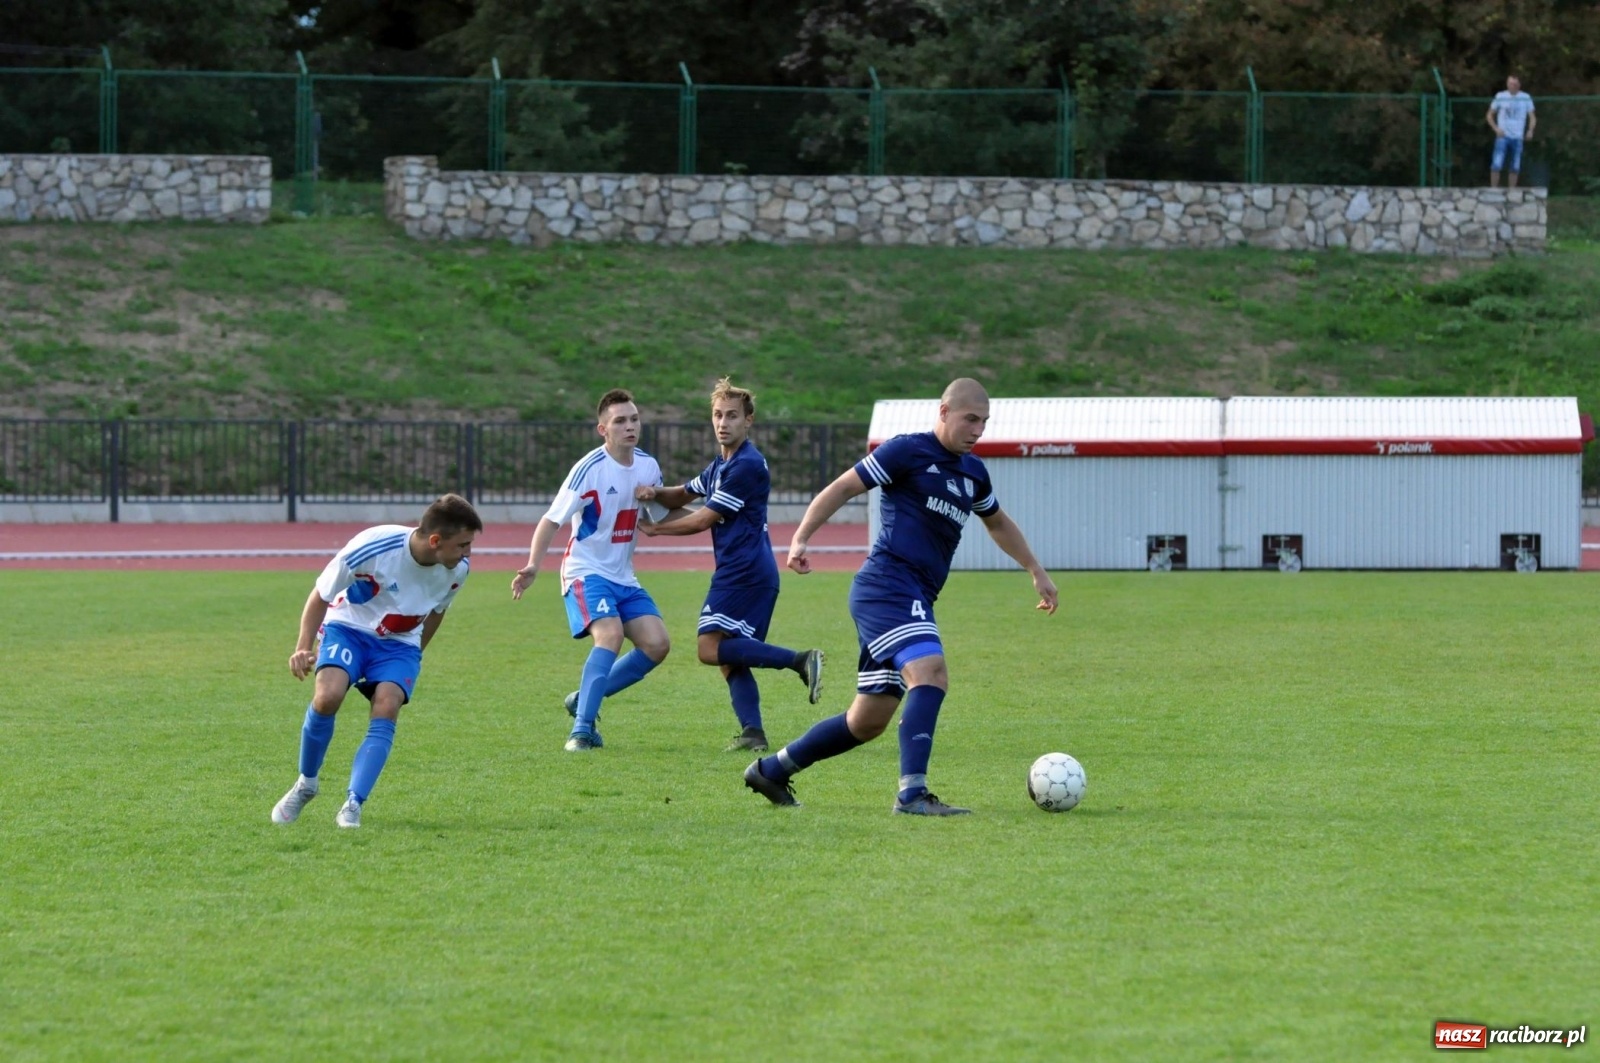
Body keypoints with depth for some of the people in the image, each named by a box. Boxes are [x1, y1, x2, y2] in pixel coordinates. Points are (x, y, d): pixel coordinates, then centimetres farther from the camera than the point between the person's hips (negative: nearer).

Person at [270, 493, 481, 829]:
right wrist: (304, 648, -21)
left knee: (386, 709, -23)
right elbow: (321, 596, -13)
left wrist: (413, 658, 18)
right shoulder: (372, 547, -29)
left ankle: (353, 806, -22)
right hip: (349, 627, -3)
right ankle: (306, 784, -3)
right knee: (327, 697, -27)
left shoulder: (458, 568, -15)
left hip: (399, 644, 3)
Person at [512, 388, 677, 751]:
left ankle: (585, 699, 11)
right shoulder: (590, 469, -16)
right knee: (610, 634, -29)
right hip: (586, 571, -7)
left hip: (623, 577, 7)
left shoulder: (648, 466, 4)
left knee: (656, 644, -7)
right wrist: (532, 566, -28)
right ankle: (581, 729, -26)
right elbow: (552, 519, -15)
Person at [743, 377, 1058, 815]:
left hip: (915, 600, 9)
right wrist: (801, 538, -15)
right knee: (930, 673, -27)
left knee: (868, 720, 9)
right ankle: (912, 793, -32)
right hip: (887, 583, -9)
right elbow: (843, 487, -4)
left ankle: (772, 770, 23)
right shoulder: (908, 451, -3)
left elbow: (998, 523, 38)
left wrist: (1036, 571, 40)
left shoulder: (972, 472, 20)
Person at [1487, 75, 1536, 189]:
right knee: (1496, 165, -13)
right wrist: (1495, 128, -6)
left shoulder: (1525, 98, 3)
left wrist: (1530, 130, -11)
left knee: (1515, 167, 3)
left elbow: (1532, 117, 8)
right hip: (1503, 136, -1)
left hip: (1517, 137, 1)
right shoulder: (1500, 97, 2)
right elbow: (1490, 115, 10)